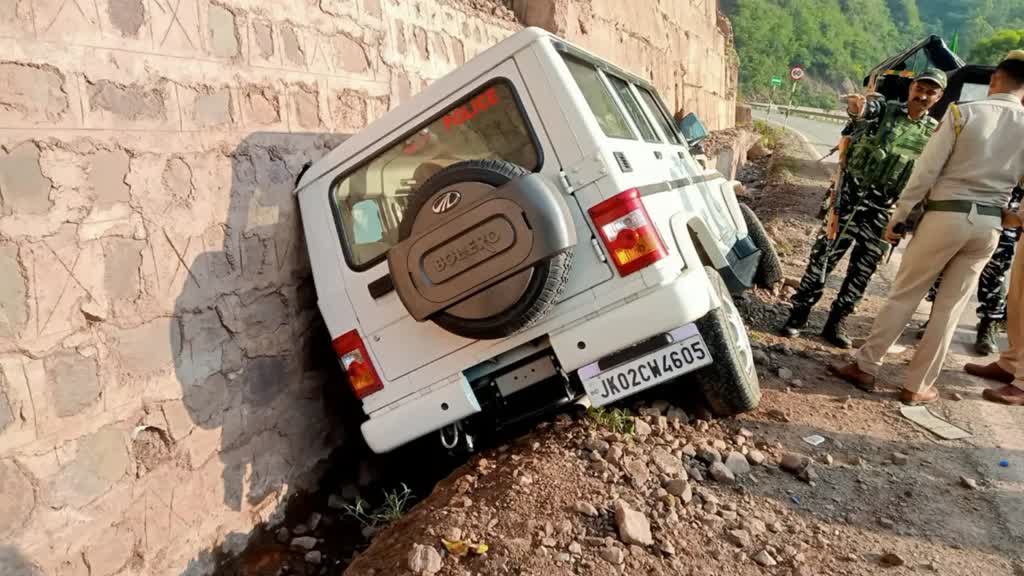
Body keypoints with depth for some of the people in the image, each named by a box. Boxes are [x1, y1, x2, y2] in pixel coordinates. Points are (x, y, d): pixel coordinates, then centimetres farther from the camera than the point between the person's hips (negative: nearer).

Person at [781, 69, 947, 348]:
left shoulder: (935, 133, 9)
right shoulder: (884, 110, 1)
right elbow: (866, 110, -23)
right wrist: (858, 107, -48)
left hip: (884, 209, 3)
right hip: (849, 196, -3)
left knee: (863, 269, 7)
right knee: (823, 256, -2)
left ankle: (837, 323, 18)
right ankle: (799, 313, 7)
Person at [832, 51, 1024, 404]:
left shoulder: (963, 112, -5)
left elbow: (926, 170, -9)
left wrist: (898, 217, -4)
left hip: (946, 214, -3)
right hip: (989, 225, 3)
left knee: (904, 295, 8)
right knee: (950, 308, 10)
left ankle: (865, 367, 13)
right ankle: (917, 386, 17)